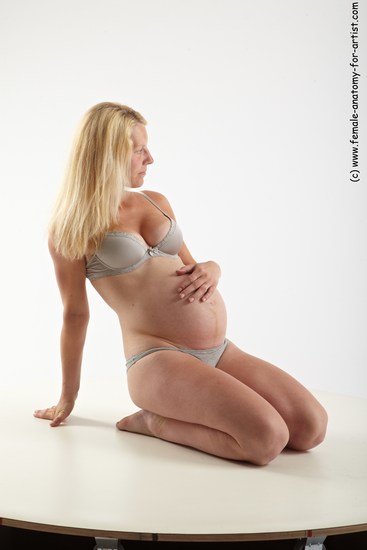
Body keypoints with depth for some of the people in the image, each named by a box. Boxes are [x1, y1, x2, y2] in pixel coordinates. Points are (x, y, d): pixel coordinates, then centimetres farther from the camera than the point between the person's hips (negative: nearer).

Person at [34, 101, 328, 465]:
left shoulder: (156, 202, 16)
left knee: (311, 427, -8)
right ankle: (154, 422, -2)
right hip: (156, 358, -6)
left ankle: (191, 407, 7)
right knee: (266, 438, -25)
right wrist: (67, 398, 12)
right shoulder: (71, 229, 1)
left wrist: (210, 270, 0)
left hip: (221, 351, 7)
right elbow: (75, 314, 5)